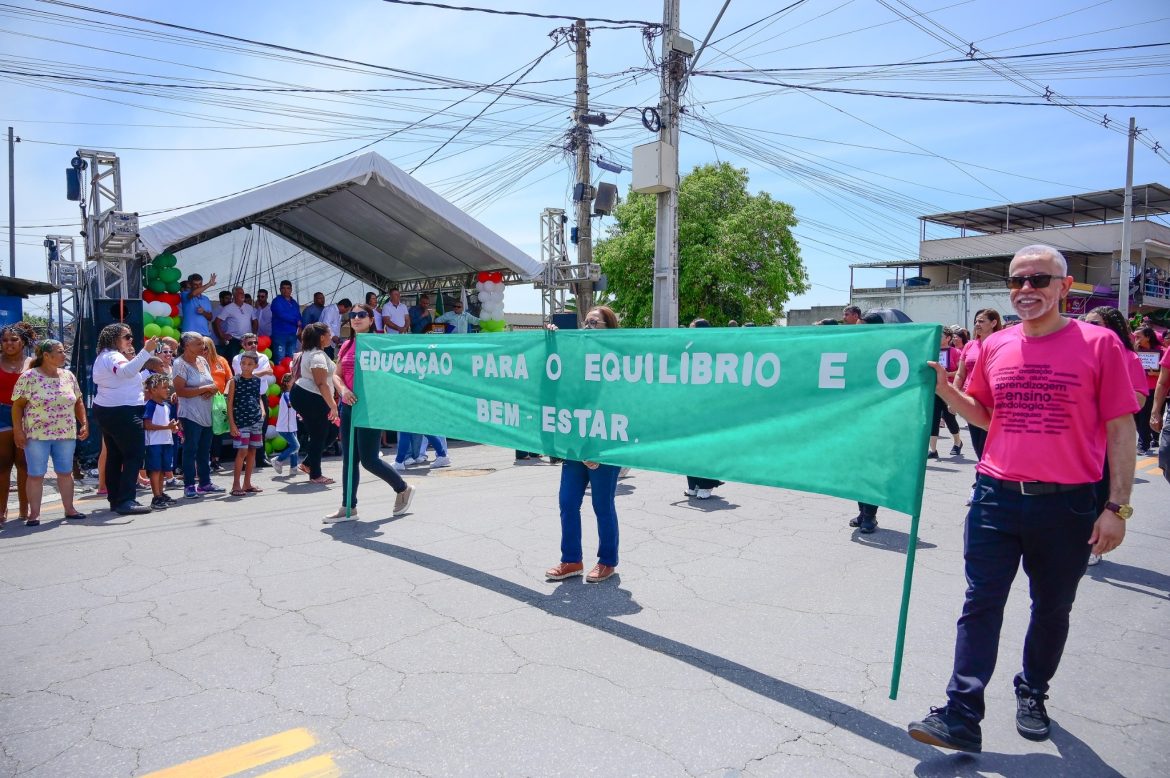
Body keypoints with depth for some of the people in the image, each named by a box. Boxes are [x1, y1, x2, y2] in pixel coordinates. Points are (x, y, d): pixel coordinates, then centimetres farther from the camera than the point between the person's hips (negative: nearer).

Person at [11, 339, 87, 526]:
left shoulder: (68, 376, 8)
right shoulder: (29, 377, -6)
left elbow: (78, 402, 15)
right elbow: (17, 405, -5)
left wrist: (84, 424, 8)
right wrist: (17, 430, -10)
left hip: (66, 434, 4)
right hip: (37, 435, -4)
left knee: (66, 472, 9)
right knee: (36, 474, 1)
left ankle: (69, 509, 17)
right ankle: (34, 513, 8)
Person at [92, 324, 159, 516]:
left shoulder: (103, 357, 19)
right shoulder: (112, 356, -14)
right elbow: (127, 371, -36)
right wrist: (146, 351, -42)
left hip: (107, 411, 11)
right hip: (122, 413, -11)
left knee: (115, 455, 13)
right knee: (134, 456, -12)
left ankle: (115, 499, 17)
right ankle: (126, 501, -18)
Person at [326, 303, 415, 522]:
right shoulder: (346, 346, 12)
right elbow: (337, 375, 10)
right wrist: (343, 389, -10)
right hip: (348, 406, 6)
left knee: (368, 459, -5)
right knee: (349, 458, 9)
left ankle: (403, 488, 18)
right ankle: (349, 508, 18)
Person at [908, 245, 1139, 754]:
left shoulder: (1099, 344, -5)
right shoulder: (995, 347, 5)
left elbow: (1120, 431, -5)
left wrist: (1117, 506, -8)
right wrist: (943, 387, 0)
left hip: (1067, 504, -2)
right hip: (997, 498, 2)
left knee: (1052, 609, 16)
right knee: (981, 604, 0)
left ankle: (1032, 693, 38)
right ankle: (961, 717, 4)